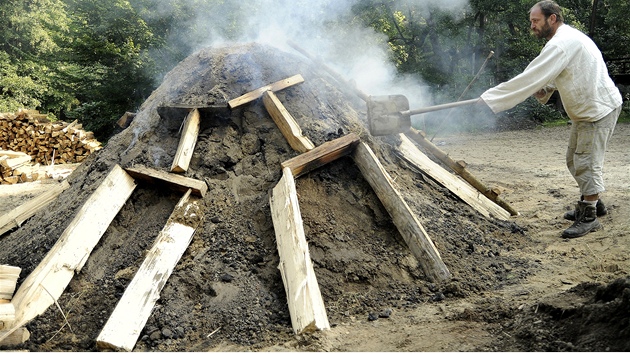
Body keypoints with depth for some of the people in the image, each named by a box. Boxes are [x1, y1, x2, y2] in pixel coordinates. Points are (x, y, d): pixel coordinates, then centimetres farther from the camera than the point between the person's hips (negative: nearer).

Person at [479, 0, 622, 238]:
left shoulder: (561, 44, -23)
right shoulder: (567, 38, 11)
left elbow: (531, 78, -28)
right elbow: (555, 77, 16)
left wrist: (489, 100, -26)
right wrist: (543, 90, -6)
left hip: (599, 109, -11)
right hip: (586, 110, 11)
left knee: (587, 162, -6)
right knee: (575, 160, 17)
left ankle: (588, 217, 5)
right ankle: (592, 203, 33)